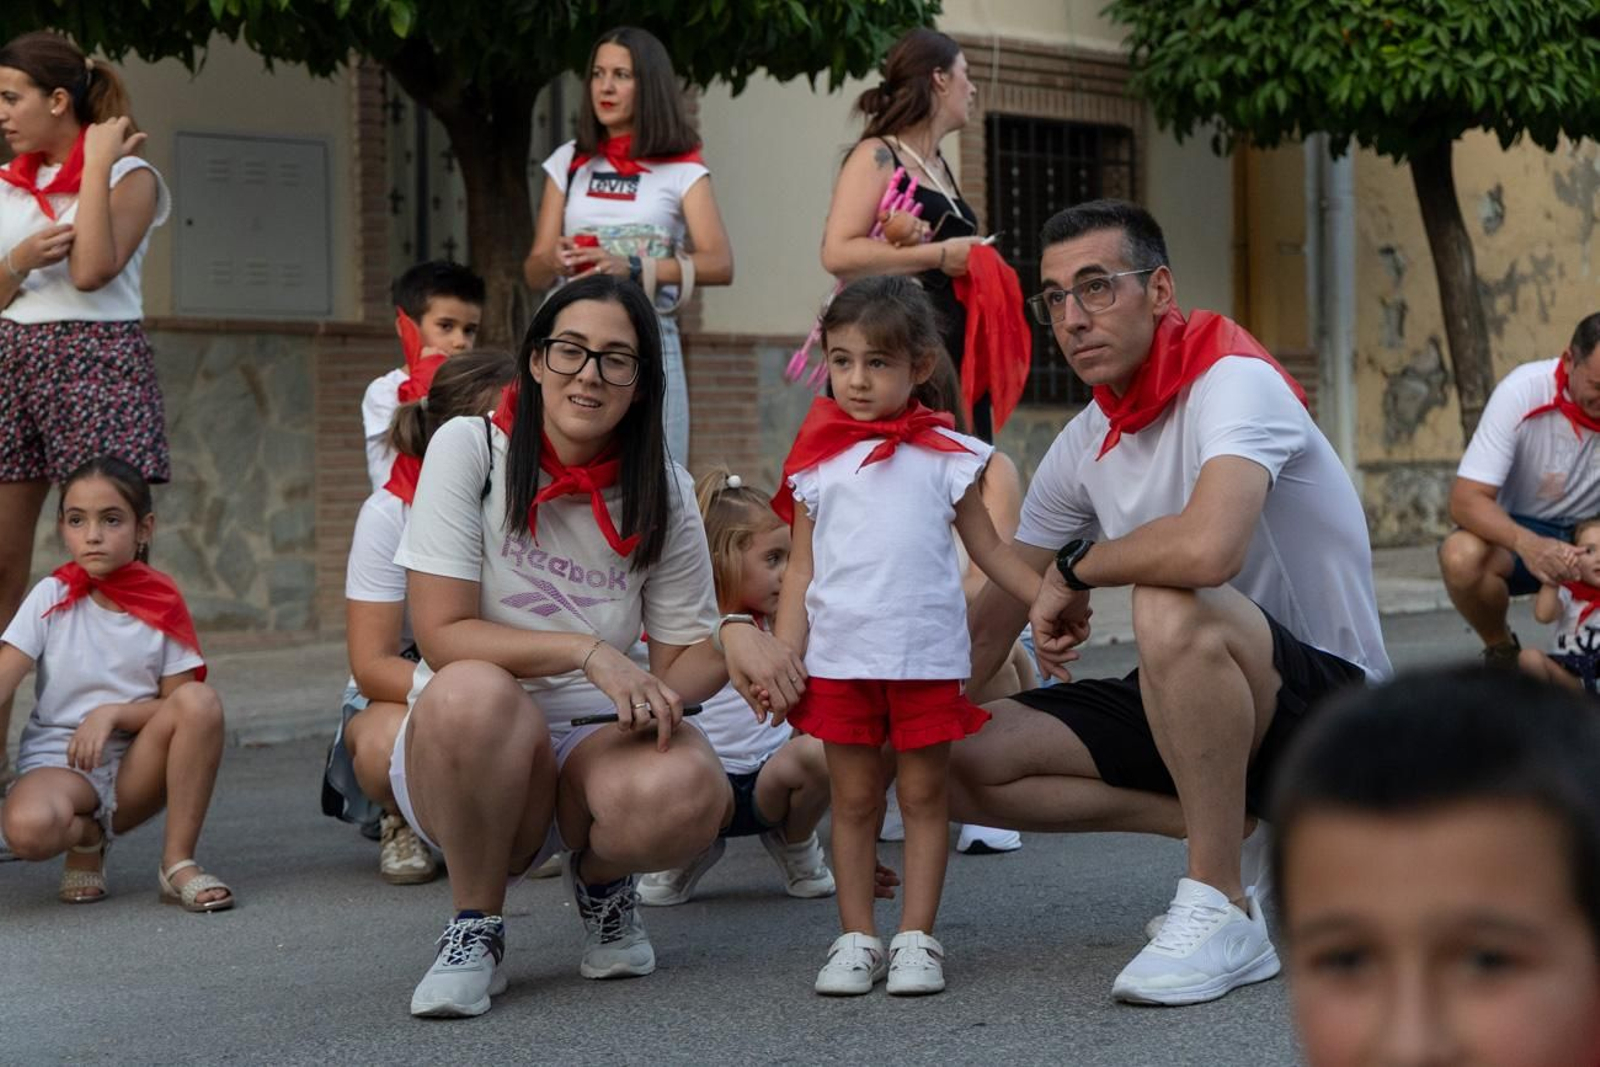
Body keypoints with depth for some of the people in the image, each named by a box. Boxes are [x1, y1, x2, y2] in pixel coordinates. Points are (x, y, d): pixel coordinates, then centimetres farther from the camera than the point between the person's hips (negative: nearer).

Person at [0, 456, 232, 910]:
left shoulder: (163, 604, 1)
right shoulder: (52, 597, -2)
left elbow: (181, 706, -2)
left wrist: (111, 713, -19)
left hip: (136, 769, 2)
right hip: (58, 764, -2)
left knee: (200, 700, -28)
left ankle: (178, 862, -17)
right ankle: (87, 838, 2)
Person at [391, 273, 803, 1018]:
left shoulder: (662, 493, 3)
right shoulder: (469, 451, -7)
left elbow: (679, 662, 4)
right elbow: (442, 635, -14)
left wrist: (732, 642, -19)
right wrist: (588, 652, -24)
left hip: (596, 746, 2)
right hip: (455, 756, -2)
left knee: (690, 793, -34)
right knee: (474, 694, -39)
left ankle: (601, 881, 6)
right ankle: (475, 928, -13)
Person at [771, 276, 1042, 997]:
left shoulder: (947, 455, 5)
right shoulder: (816, 462, 6)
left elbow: (989, 550, 11)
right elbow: (801, 569, 7)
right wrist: (781, 659, -1)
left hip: (928, 655, -1)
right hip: (839, 657, 1)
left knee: (923, 794, 4)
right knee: (853, 799, 6)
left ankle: (916, 938, 9)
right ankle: (856, 938, 12)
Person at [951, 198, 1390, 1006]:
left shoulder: (1232, 381, -20)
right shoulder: (1084, 445, 4)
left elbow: (1207, 548, -40)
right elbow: (994, 620, 9)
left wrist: (1075, 567, -20)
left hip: (1330, 702, -8)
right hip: (1197, 704, 8)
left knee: (1171, 610, -39)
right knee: (963, 761, -7)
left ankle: (1224, 914, -25)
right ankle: (1236, 829, -1)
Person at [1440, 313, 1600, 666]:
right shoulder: (1522, 394, -22)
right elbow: (1466, 500, -26)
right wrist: (1528, 545, -47)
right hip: (1527, 531, -1)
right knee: (1460, 556, -35)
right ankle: (1501, 649, -4)